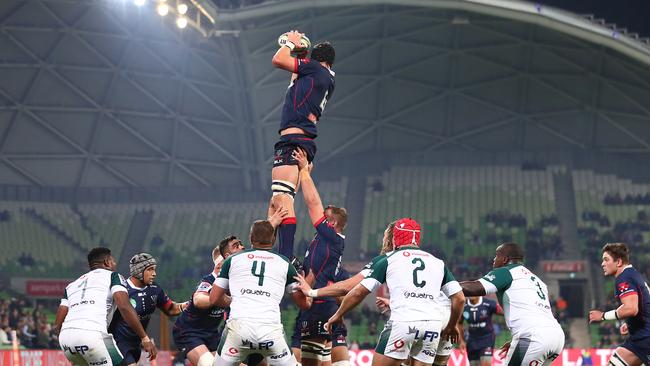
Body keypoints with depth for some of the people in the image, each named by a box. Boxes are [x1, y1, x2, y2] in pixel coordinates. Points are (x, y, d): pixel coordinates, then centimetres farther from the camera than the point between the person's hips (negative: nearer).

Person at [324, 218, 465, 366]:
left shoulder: (388, 259, 11)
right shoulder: (438, 263, 20)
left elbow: (358, 292, 9)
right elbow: (459, 298, 16)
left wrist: (338, 315, 23)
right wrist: (451, 326, 31)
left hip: (403, 321, -4)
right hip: (434, 323, 4)